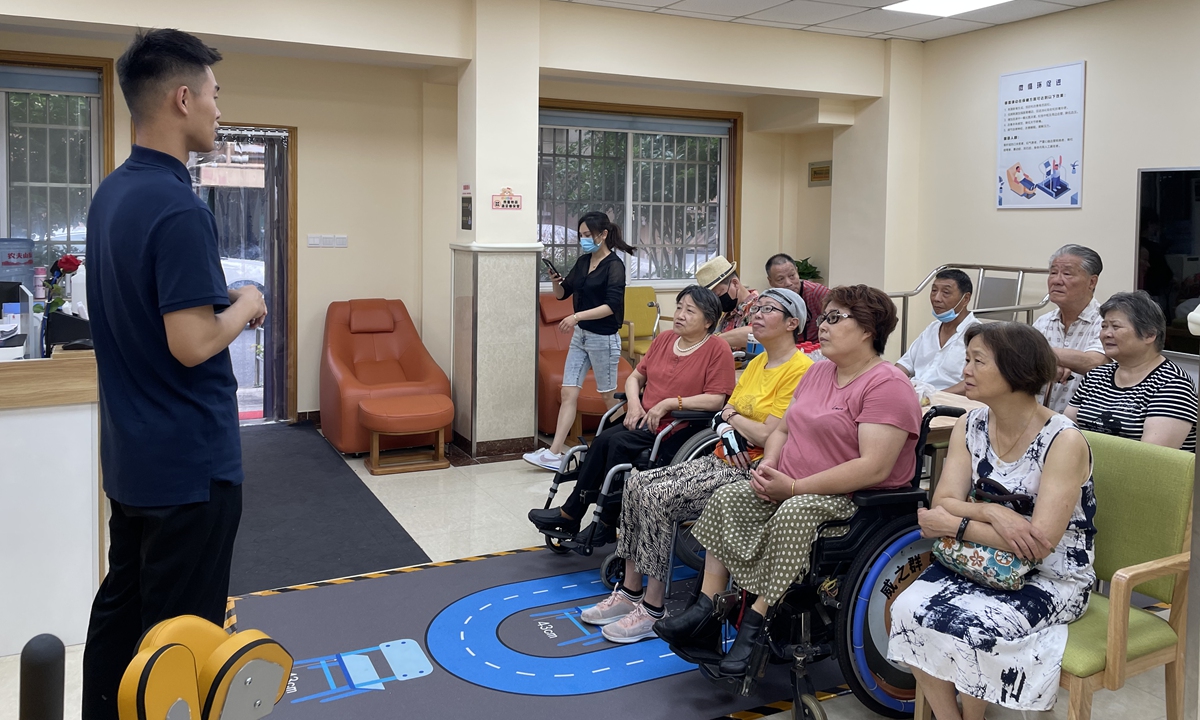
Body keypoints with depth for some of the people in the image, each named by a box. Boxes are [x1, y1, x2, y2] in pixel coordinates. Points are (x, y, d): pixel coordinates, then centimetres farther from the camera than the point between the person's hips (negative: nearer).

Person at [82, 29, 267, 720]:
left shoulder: (111, 194, 8)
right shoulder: (179, 208, -22)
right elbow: (191, 344, -25)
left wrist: (220, 298, 10)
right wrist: (244, 305, -8)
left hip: (128, 454, 9)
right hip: (190, 461, -9)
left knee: (120, 608, 20)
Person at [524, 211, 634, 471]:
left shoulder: (614, 265, -14)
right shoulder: (583, 262, 8)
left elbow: (612, 306, -24)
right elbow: (562, 294, 15)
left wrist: (577, 316, -30)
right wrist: (555, 280, -7)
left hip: (603, 339, -7)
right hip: (580, 336, 7)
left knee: (609, 396, 8)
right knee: (568, 393, 1)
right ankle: (554, 454, 0)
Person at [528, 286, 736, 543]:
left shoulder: (718, 351, -6)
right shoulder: (664, 339, 15)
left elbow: (717, 399, -15)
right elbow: (636, 377, 19)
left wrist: (669, 403, -18)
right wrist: (634, 403, -2)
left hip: (678, 429, -6)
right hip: (644, 421, 7)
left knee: (615, 443, -25)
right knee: (603, 441, -21)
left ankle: (570, 515, -11)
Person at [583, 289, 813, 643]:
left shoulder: (800, 370, -14)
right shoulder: (757, 362, 17)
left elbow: (769, 436, -20)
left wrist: (732, 416, -2)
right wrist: (733, 436, -7)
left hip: (754, 471, -9)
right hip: (725, 459, 10)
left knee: (658, 497, -22)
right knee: (637, 483, -3)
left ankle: (652, 610, -10)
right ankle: (630, 592, 4)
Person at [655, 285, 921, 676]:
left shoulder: (888, 385, -15)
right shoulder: (818, 372, 14)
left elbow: (874, 468, -25)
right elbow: (783, 429, 19)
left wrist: (793, 487, -24)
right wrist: (769, 465, -5)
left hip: (855, 498, -9)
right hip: (789, 488, 9)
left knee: (794, 514, -35)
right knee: (726, 499, -6)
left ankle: (757, 622, -24)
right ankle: (706, 609, -9)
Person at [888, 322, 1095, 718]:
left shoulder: (1064, 441, -17)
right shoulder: (970, 426, 1)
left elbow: (1039, 544, -22)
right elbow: (943, 503, -7)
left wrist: (956, 526, -20)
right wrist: (990, 513, -26)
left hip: (1052, 578, -5)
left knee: (968, 626, -28)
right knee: (909, 609, -20)